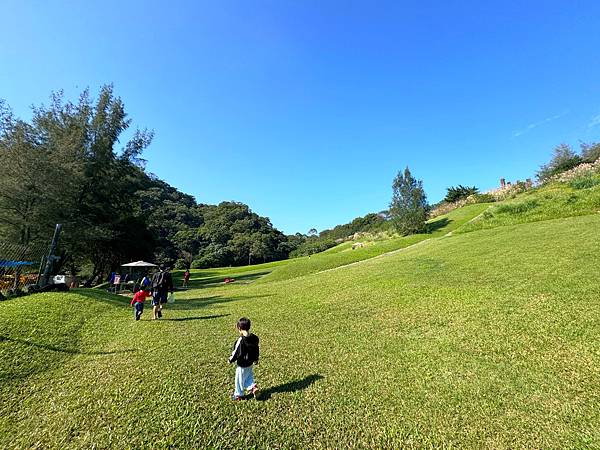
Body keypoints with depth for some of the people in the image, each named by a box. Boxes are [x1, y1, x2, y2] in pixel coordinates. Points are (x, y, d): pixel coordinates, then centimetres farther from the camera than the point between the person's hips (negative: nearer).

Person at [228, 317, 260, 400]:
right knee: (249, 376, 26)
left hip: (242, 365, -6)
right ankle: (253, 387, 13)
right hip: (250, 363, 6)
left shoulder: (241, 340, -29)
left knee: (240, 379, 15)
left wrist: (231, 360, 0)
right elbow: (256, 350, 7)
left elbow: (236, 352, -19)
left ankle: (239, 394, 30)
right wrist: (256, 359, 23)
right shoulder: (254, 338, -7)